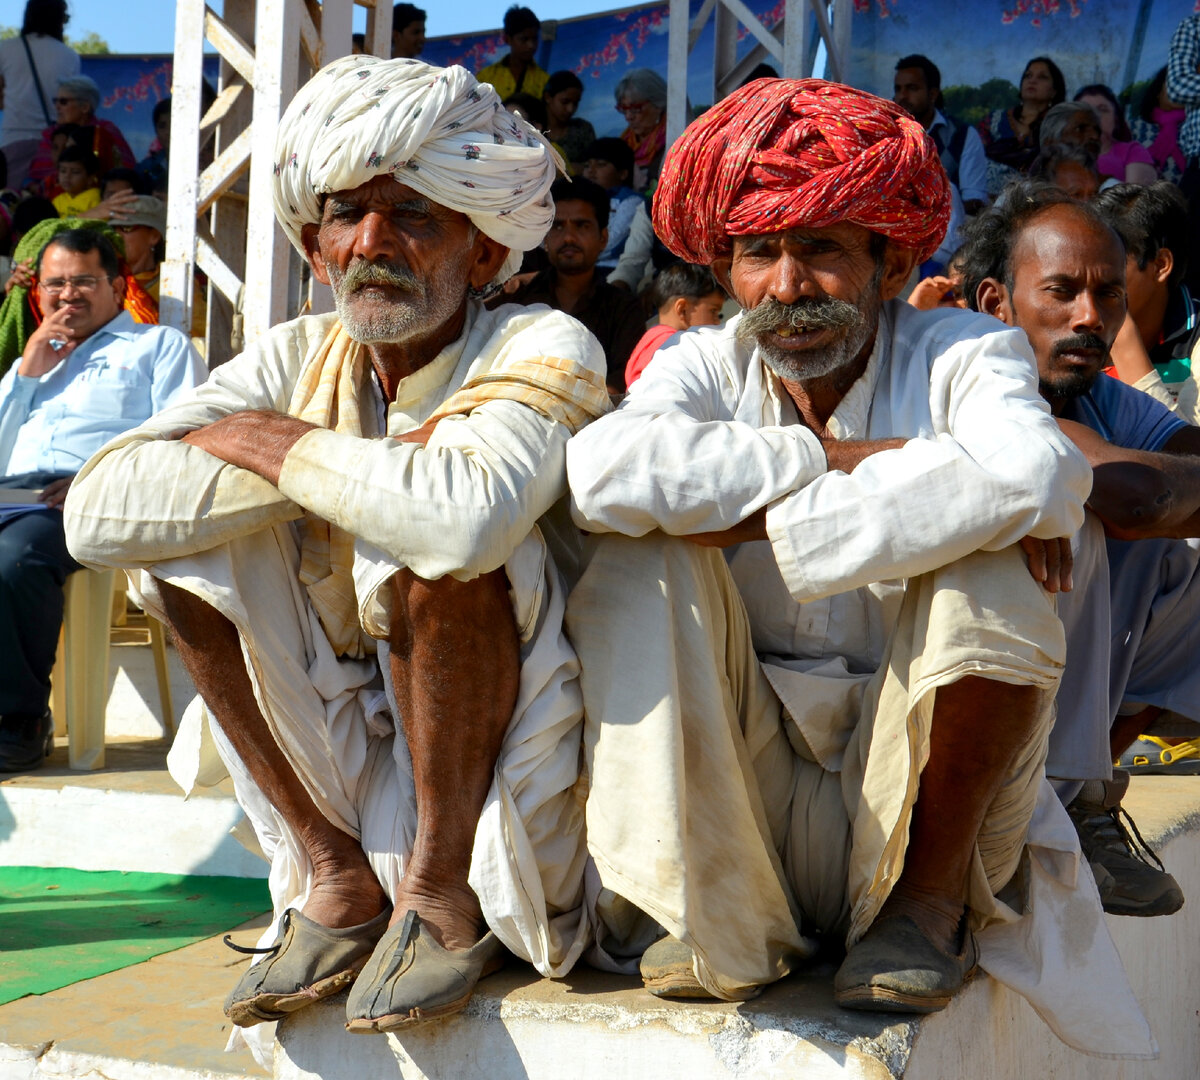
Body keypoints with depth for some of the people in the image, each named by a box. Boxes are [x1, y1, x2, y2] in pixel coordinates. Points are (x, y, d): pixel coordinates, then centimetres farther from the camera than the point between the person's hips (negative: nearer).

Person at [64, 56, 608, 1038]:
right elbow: (100, 513, -14)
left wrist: (268, 444, -22)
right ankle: (335, 880, -4)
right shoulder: (298, 362, 0)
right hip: (355, 764, 6)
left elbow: (470, 512, -40)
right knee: (184, 532, -8)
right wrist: (349, 466, -21)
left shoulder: (545, 351, -16)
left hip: (520, 773, -5)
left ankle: (446, 892, -12)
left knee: (439, 540, -29)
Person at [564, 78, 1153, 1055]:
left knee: (991, 571, -26)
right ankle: (718, 917, -14)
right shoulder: (704, 368, 0)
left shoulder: (963, 355, -5)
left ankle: (929, 897, -6)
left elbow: (1035, 476, -31)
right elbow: (600, 469, -25)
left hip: (914, 788, -1)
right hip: (735, 805, 2)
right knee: (644, 555, -19)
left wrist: (756, 519, -28)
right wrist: (835, 458, -22)